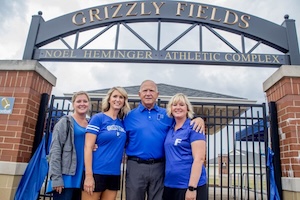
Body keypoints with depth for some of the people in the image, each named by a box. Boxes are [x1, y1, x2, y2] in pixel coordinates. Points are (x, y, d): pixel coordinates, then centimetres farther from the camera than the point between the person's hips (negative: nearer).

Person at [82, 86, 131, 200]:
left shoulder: (123, 122, 9)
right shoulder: (98, 118, -6)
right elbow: (88, 147, -11)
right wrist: (88, 175, -15)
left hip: (115, 174, 5)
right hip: (97, 172, -5)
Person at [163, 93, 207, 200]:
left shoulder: (193, 127, -9)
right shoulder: (170, 129, 8)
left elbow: (199, 158, -16)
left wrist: (192, 187, -20)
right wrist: (166, 182, 5)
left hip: (188, 185, -6)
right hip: (169, 184, 6)